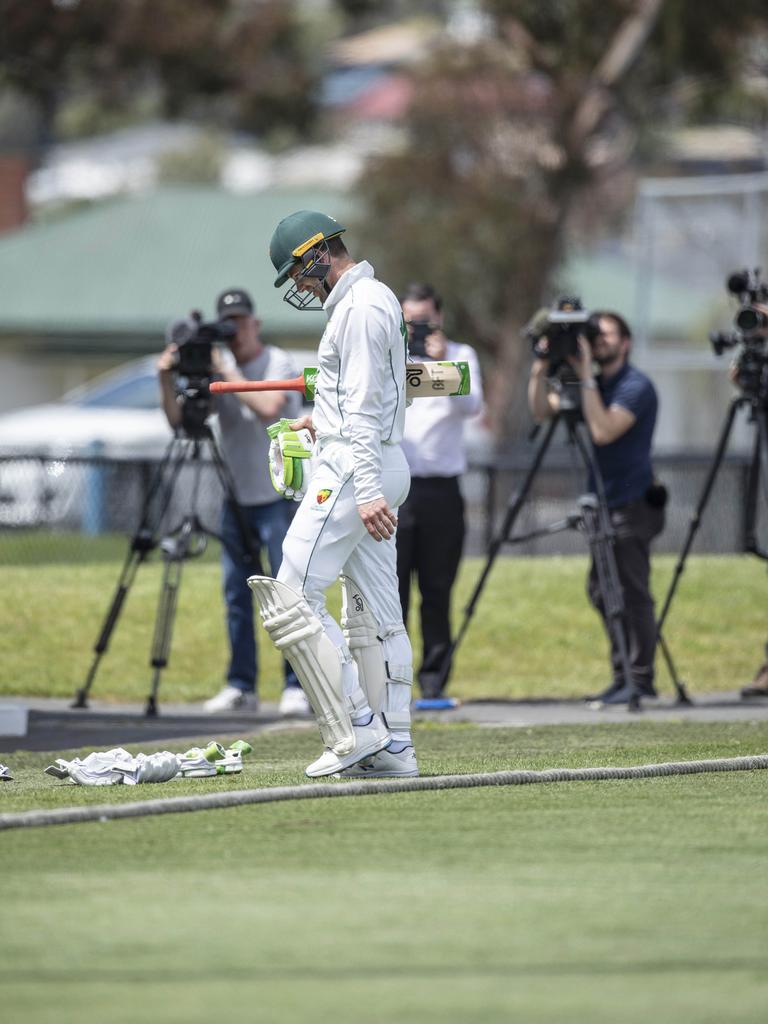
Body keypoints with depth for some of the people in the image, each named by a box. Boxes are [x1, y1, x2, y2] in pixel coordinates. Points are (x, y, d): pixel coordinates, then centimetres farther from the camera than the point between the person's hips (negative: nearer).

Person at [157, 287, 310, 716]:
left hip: (277, 497, -6)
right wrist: (168, 380, -14)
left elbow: (269, 407, -26)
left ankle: (297, 687, -8)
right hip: (235, 499, 6)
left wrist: (225, 372, -22)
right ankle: (241, 686, 11)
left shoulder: (279, 364, -7)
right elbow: (178, 419, 2)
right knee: (236, 594, 6)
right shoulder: (215, 365, 8)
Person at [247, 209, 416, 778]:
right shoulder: (379, 298, 18)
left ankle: (356, 732, -15)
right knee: (375, 614, 10)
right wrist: (326, 420, 32)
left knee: (291, 597, -11)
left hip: (353, 468, -11)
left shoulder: (359, 308, -14)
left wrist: (366, 492, -26)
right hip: (383, 467, 11)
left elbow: (364, 407, -22)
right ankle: (394, 747, 9)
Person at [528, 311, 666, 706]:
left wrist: (585, 378, -24)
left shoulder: (635, 386, -13)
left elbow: (604, 431, -25)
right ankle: (623, 677, 18)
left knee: (632, 592, -10)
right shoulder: (596, 384, 12)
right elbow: (542, 410, 8)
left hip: (632, 504, -9)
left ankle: (641, 680, -8)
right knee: (602, 591, 11)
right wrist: (540, 369, -7)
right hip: (606, 504, 9)